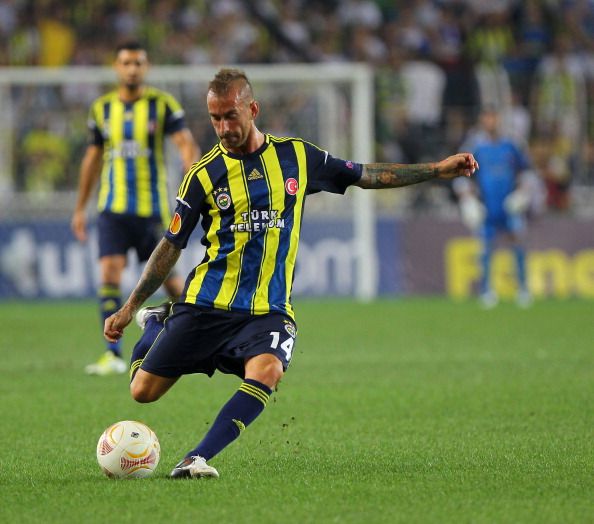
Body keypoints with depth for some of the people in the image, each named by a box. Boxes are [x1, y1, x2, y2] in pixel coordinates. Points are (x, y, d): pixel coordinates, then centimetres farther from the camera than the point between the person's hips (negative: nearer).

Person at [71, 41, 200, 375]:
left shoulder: (163, 104, -2)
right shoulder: (102, 109, 8)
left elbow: (187, 144, -11)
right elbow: (93, 158, 17)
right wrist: (81, 207, 19)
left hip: (153, 209, -2)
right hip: (113, 209, 2)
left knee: (166, 276, 6)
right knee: (109, 273, -13)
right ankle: (114, 355, -12)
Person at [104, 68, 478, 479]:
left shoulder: (297, 156, 5)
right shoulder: (204, 174, 0)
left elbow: (365, 176, 17)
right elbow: (171, 247, 7)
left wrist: (438, 169, 14)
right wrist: (128, 309, 7)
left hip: (268, 311, 0)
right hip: (206, 305, 0)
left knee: (266, 371, -32)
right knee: (144, 391, -1)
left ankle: (198, 459, -32)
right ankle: (155, 325, 33)